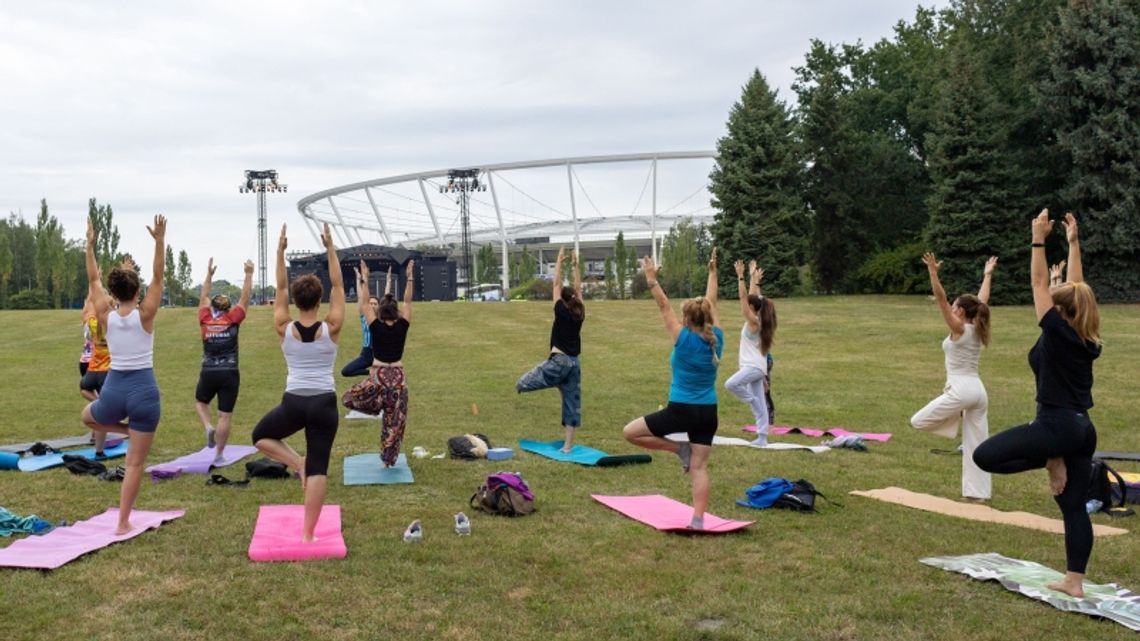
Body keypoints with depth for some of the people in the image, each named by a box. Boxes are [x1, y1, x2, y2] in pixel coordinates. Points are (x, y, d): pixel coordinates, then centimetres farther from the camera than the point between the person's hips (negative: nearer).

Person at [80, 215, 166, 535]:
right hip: (144, 391, -2)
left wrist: (90, 245, 16)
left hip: (114, 390, 2)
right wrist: (160, 240, -9)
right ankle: (123, 523, 5)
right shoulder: (145, 314, -9)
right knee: (135, 462, 4)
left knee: (87, 416, 40)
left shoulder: (106, 316, -2)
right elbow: (158, 277, -4)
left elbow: (93, 281, 11)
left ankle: (126, 428, 24)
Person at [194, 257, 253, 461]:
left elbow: (204, 297, 16)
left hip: (209, 373, 1)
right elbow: (245, 298, 3)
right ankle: (218, 454, 4)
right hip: (229, 373, -1)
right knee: (225, 415, 3)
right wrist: (249, 274, 8)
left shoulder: (205, 319, 2)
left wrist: (209, 274, 24)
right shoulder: (233, 319, -2)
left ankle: (208, 427, 3)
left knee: (200, 402, 28)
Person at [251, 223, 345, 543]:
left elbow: (279, 288, 4)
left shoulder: (284, 329, -4)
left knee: (260, 436, 28)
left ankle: (298, 462, 4)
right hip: (324, 403, 0)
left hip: (293, 403, 0)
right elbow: (338, 286, 0)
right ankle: (308, 534, 1)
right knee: (319, 467, 2)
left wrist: (280, 251, 2)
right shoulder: (331, 328, -6)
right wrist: (330, 248, 0)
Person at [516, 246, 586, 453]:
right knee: (573, 404, 5)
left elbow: (557, 284, 1)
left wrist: (559, 261, 7)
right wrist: (576, 265, 22)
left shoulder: (561, 311, -4)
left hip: (559, 361, -6)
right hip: (574, 363, 6)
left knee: (522, 383, 0)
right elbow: (578, 288, 19)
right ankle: (568, 445, 5)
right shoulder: (579, 314, 9)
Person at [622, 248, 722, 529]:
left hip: (681, 411, -5)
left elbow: (665, 308, -6)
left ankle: (679, 449, 4)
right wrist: (712, 273, 23)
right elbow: (711, 304, 13)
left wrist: (652, 281, 1)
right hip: (708, 413, 6)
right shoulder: (716, 339, 0)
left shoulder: (684, 340, -12)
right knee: (699, 467, 7)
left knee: (630, 432, 8)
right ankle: (698, 520, 1)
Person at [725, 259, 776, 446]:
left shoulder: (753, 321, -13)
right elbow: (753, 298, 21)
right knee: (760, 406, 8)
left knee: (730, 384, -28)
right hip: (755, 367, 10)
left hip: (754, 367, -10)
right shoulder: (757, 320, 10)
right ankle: (762, 438, 9)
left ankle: (753, 401, -11)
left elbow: (744, 298, -18)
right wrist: (755, 280, 29)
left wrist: (741, 276, -18)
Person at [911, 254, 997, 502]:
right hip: (978, 389, 8)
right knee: (976, 444, 9)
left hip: (962, 389, -8)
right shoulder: (977, 329, 9)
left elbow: (940, 298, -19)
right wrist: (987, 274, 33)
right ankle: (978, 492, 11)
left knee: (918, 421, 1)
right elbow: (982, 300, 24)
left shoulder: (959, 329, -9)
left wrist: (933, 271, -24)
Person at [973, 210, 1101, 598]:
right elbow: (1076, 289, 17)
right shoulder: (1088, 340, 8)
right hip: (1083, 428, 9)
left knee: (984, 456, -8)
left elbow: (1039, 285, -7)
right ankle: (1074, 582, 9)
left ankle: (1050, 462, 0)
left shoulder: (1057, 333, -11)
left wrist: (1039, 240, -3)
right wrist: (1073, 243, 23)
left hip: (1056, 425, -9)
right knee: (1075, 507, 9)